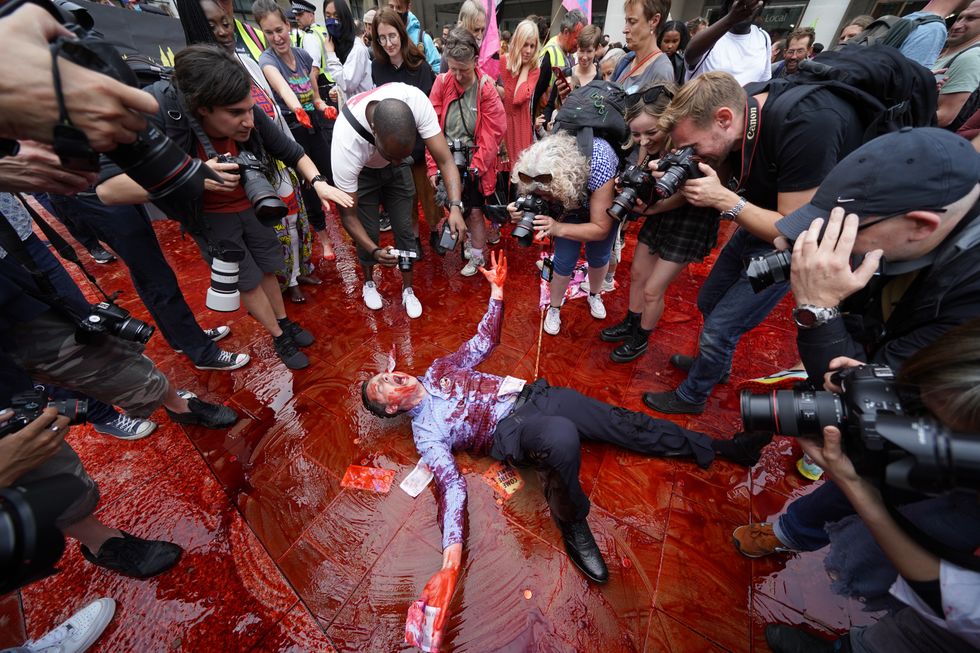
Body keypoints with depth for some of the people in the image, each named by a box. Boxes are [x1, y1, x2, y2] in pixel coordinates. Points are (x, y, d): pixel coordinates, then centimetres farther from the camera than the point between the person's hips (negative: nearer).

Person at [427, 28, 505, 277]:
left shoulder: (486, 88, -10)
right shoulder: (442, 82, -5)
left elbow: (492, 134, -10)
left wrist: (476, 166, -17)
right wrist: (433, 166, -13)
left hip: (474, 163, -3)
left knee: (474, 210, 0)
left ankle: (478, 256, 19)